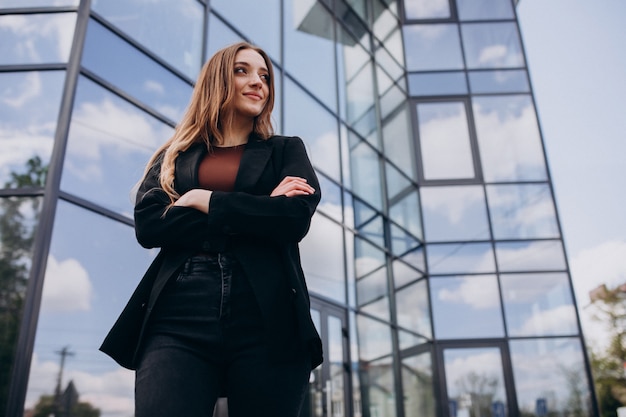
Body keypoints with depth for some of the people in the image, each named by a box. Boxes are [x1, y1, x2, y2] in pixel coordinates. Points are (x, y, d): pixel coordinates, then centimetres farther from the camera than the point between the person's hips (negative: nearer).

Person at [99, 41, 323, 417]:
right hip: (179, 318, 1)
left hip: (266, 321, 0)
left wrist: (205, 201, 0)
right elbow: (148, 224, 1)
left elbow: (295, 217, -2)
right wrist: (257, 213, -4)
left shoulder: (286, 150, 17)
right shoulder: (176, 155, 20)